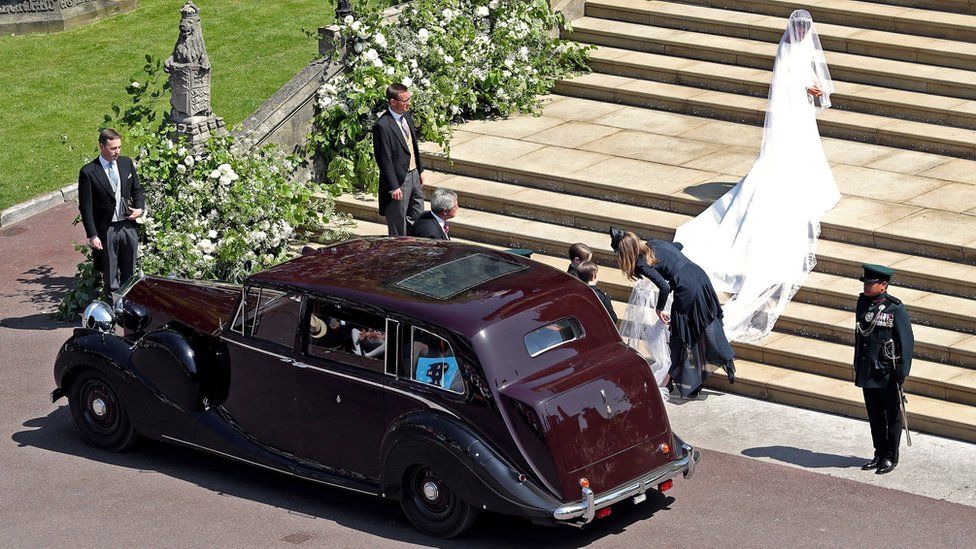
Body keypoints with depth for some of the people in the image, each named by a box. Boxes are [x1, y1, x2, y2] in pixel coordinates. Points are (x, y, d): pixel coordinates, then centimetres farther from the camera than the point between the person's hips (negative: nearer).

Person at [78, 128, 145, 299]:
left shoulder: (126, 163, 5)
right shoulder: (88, 172, -11)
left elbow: (137, 190, 17)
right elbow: (85, 207, -10)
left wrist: (140, 208, -4)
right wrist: (92, 235, -14)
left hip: (128, 226, 5)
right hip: (106, 230, -5)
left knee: (129, 273, 13)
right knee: (110, 277, 4)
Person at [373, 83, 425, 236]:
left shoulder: (407, 115, 4)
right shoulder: (382, 126, -23)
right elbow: (384, 160, -21)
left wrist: (420, 170, 18)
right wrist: (393, 187, -20)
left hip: (413, 174, 9)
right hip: (399, 179, -9)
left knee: (417, 218, 20)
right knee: (398, 225, 4)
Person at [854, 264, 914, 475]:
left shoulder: (895, 309, -14)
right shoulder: (863, 303, 5)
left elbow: (907, 341, -12)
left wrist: (901, 372, -14)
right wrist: (857, 366, 16)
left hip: (888, 373, -6)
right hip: (867, 371, 6)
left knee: (892, 416, 6)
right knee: (874, 415, 14)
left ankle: (890, 457, 17)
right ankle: (879, 454, 26)